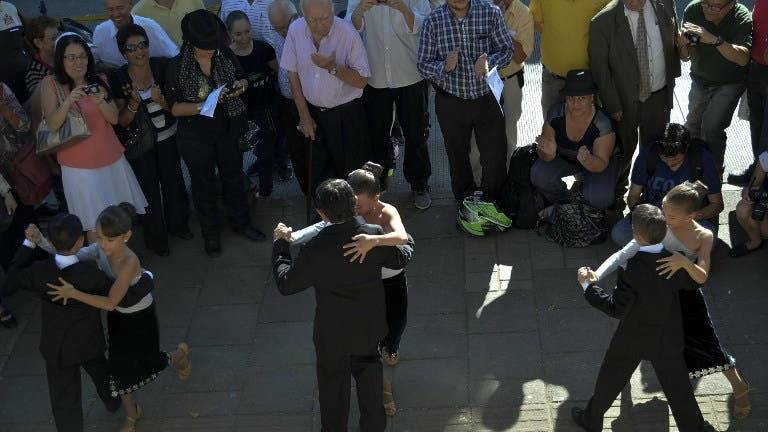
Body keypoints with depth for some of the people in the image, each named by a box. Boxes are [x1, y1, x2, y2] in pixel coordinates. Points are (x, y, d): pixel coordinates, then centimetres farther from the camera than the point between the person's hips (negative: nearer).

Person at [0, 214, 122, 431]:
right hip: (89, 343, 1)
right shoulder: (90, 274, -30)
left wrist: (27, 246, -8)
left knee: (65, 402, 13)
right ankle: (112, 401, 64)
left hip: (57, 349, 0)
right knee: (98, 369, 34)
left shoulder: (38, 272, -26)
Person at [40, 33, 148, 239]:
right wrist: (68, 101, -32)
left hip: (112, 158, 4)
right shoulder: (50, 84, -7)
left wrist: (101, 102, -23)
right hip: (79, 166, -4)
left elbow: (114, 118, -3)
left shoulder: (99, 81, 4)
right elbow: (52, 125, -16)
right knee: (96, 226, 0)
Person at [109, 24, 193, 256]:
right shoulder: (118, 78, -16)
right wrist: (134, 102, -32)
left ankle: (177, 224, 43)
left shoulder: (161, 67, -13)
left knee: (173, 180, 16)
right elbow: (122, 121, -13)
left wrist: (161, 100, -29)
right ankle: (156, 237, 31)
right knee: (149, 188, 10)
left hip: (167, 137, 2)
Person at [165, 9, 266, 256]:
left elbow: (242, 79, 10)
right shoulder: (178, 66, -17)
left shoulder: (225, 56, -9)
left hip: (227, 129, 3)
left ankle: (241, 222, 40)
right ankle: (210, 233, 30)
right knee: (203, 183, 12)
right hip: (196, 135, -3)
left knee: (234, 176, 18)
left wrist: (241, 85, -14)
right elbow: (174, 107, -14)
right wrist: (200, 106, -30)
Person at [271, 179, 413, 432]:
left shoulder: (316, 249, -29)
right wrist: (407, 240, 21)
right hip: (369, 329, 3)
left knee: (333, 385, 21)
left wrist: (280, 243, -3)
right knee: (369, 381, 25)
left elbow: (286, 284, -15)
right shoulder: (375, 235, -21)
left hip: (332, 333, -2)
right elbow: (401, 259, -1)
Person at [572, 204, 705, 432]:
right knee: (678, 388, 18)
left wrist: (589, 286, -17)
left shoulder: (633, 270, -31)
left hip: (633, 339, -2)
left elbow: (616, 309, -25)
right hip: (668, 340, 3)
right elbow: (691, 284, 3)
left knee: (610, 379, 21)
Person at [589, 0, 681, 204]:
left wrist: (672, 75, 9)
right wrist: (613, 106, -11)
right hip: (624, 99, -3)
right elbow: (599, 69, -13)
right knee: (624, 149, 14)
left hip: (659, 95, 3)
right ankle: (617, 193, 38)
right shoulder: (603, 22, -21)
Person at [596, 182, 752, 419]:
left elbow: (702, 277, -26)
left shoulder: (703, 236, -19)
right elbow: (623, 254, -23)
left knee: (708, 347, 4)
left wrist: (685, 262, -47)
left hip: (686, 299, -1)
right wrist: (597, 275, -36)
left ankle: (739, 387, 29)